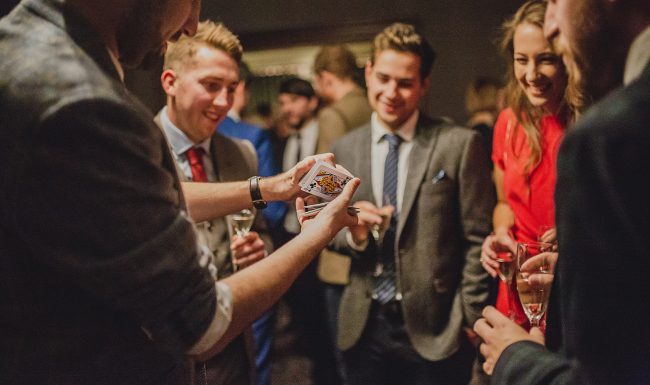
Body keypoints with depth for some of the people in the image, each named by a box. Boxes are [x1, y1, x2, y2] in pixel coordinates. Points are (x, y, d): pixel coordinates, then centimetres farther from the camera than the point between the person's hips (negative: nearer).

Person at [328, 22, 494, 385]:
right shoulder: (344, 149, 5)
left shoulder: (459, 144, -7)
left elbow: (478, 239, -5)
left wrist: (469, 320, -6)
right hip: (365, 328, 3)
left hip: (436, 328, -3)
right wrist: (352, 233, -12)